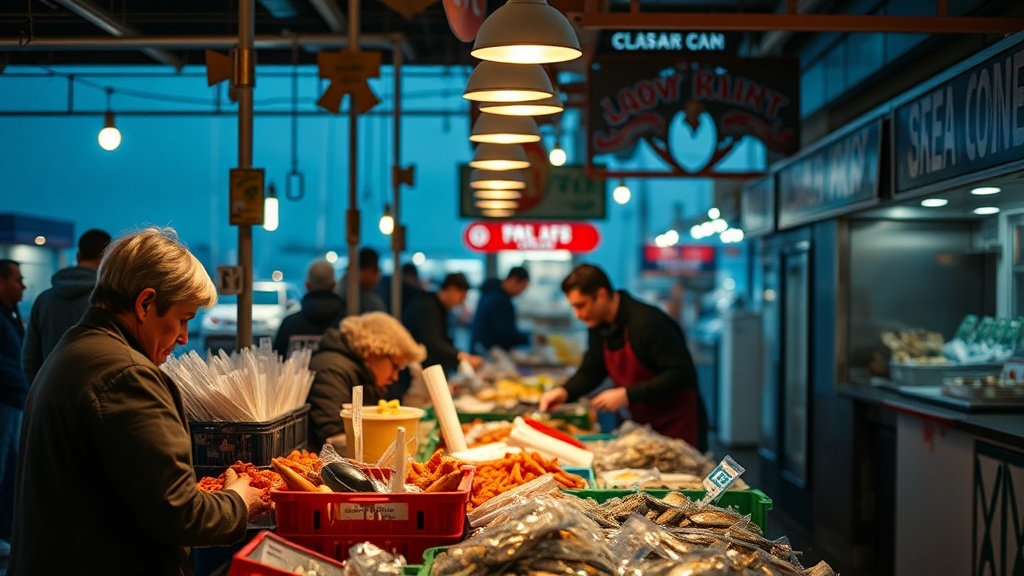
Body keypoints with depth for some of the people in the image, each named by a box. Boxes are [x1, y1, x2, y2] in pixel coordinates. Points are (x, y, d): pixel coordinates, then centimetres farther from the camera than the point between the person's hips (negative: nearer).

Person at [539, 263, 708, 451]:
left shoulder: (648, 322, -22)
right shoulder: (598, 327, 4)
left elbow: (681, 375, -25)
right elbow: (590, 372, 16)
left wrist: (628, 395, -27)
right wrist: (564, 391, -5)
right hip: (642, 425, 8)